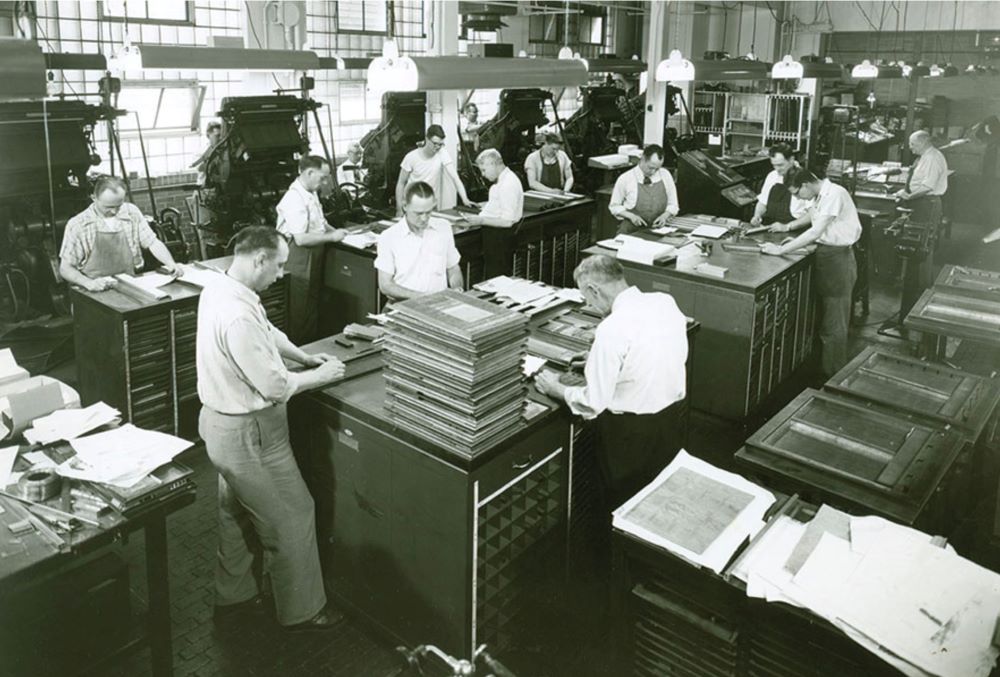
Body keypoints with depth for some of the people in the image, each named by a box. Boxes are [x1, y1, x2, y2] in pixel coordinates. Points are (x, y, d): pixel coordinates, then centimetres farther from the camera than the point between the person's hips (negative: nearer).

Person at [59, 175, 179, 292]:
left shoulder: (132, 212, 4)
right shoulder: (77, 225, -4)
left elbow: (153, 243, 6)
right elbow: (65, 268, -2)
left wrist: (170, 264, -14)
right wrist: (89, 283, -21)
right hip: (96, 292, -2)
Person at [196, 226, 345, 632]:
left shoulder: (218, 291, 0)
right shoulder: (238, 316, -32)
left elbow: (266, 332, 15)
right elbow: (275, 386, -27)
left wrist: (304, 357, 9)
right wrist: (321, 375, -12)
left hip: (220, 423, 10)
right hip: (248, 435, -10)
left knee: (233, 512, 25)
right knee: (293, 518, 6)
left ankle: (232, 594, 43)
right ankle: (302, 611, 23)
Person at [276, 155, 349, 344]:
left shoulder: (311, 194, 8)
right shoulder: (295, 199, -22)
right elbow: (301, 238, -27)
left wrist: (335, 231, 8)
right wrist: (331, 237, -19)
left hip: (314, 258, 10)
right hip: (300, 262, -10)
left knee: (313, 309, 18)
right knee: (301, 317, 2)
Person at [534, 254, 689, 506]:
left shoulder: (612, 330, -25)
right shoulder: (666, 302, -4)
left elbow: (593, 404, -19)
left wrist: (556, 388, -2)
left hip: (632, 433, -7)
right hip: (674, 418, 7)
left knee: (625, 505, 15)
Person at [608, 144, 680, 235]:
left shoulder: (665, 175, 5)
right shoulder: (625, 179, -4)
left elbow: (673, 205, 12)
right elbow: (614, 206, 5)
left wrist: (665, 216, -9)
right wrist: (631, 216, -12)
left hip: (658, 229, 2)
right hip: (631, 231, -2)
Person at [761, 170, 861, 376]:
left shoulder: (834, 194, -19)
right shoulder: (822, 196, 10)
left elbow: (816, 231, -25)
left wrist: (781, 250, -24)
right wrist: (797, 242, 2)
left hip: (838, 258, -9)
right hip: (826, 255, 9)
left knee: (834, 324, -1)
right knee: (826, 318, 16)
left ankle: (833, 376, 9)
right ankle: (824, 368, 27)